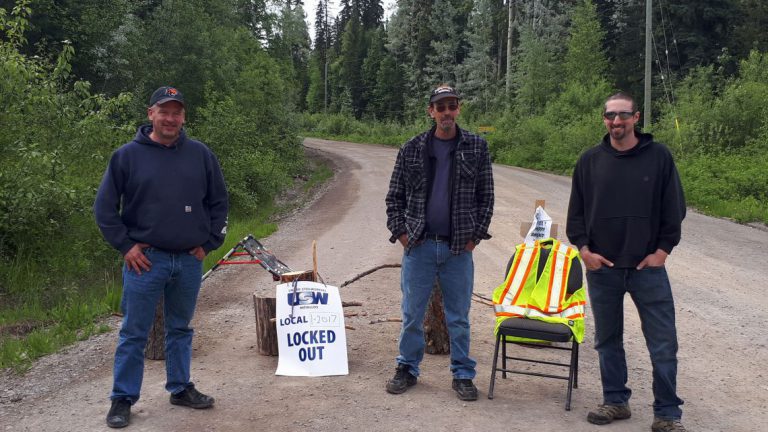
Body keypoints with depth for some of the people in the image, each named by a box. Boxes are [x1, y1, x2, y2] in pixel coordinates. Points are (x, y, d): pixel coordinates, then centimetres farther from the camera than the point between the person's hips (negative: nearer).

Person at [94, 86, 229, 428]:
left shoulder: (200, 154, 4)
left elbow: (218, 201, 12)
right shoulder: (127, 155, -3)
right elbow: (105, 207, 1)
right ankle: (122, 398, 16)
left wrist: (209, 243, 5)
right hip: (145, 259, -3)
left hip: (189, 261, 3)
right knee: (134, 332, 4)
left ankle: (180, 388, 30)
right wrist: (125, 245, -5)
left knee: (181, 329, 16)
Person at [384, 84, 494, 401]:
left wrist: (476, 235, -2)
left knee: (459, 318, 8)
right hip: (419, 246, 1)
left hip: (459, 248, 0)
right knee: (412, 314, 9)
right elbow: (394, 196, 8)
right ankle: (407, 369, 24)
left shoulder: (476, 148, 3)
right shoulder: (412, 149, 3)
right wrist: (399, 231, -1)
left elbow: (486, 196, 5)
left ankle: (463, 375, 21)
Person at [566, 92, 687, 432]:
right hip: (602, 267, 3)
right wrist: (583, 248, -1)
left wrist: (663, 250, -5)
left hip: (648, 267, -2)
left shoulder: (659, 156, -1)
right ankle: (615, 401, 27)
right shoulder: (590, 161, 5)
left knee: (663, 343, 0)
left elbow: (674, 209, 2)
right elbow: (576, 211, 9)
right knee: (607, 340, 13)